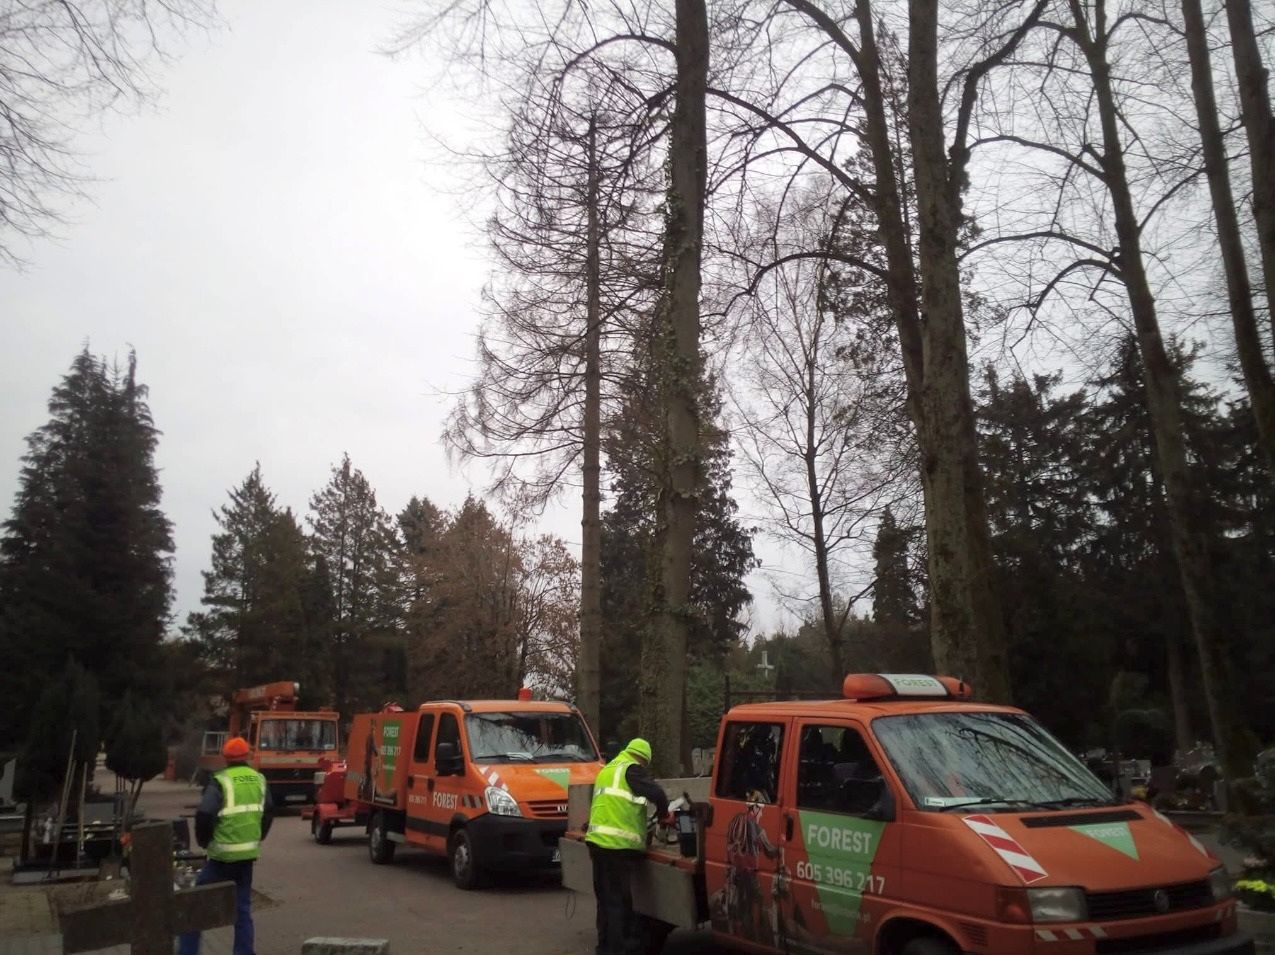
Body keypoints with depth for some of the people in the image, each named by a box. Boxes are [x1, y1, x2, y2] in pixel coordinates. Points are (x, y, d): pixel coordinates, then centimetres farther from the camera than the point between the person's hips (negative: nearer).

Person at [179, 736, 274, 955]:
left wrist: (203, 840, -3)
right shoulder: (259, 780, 8)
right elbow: (269, 813, 16)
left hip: (224, 855, -5)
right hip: (248, 854, 5)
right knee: (243, 908, 14)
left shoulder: (221, 781, -11)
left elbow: (204, 814, -20)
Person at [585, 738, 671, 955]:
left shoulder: (607, 770, 23)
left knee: (606, 897, 16)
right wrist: (663, 815, 6)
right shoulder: (631, 769, -4)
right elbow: (657, 794, -13)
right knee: (617, 899, -3)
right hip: (617, 844, -8)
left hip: (598, 840, 8)